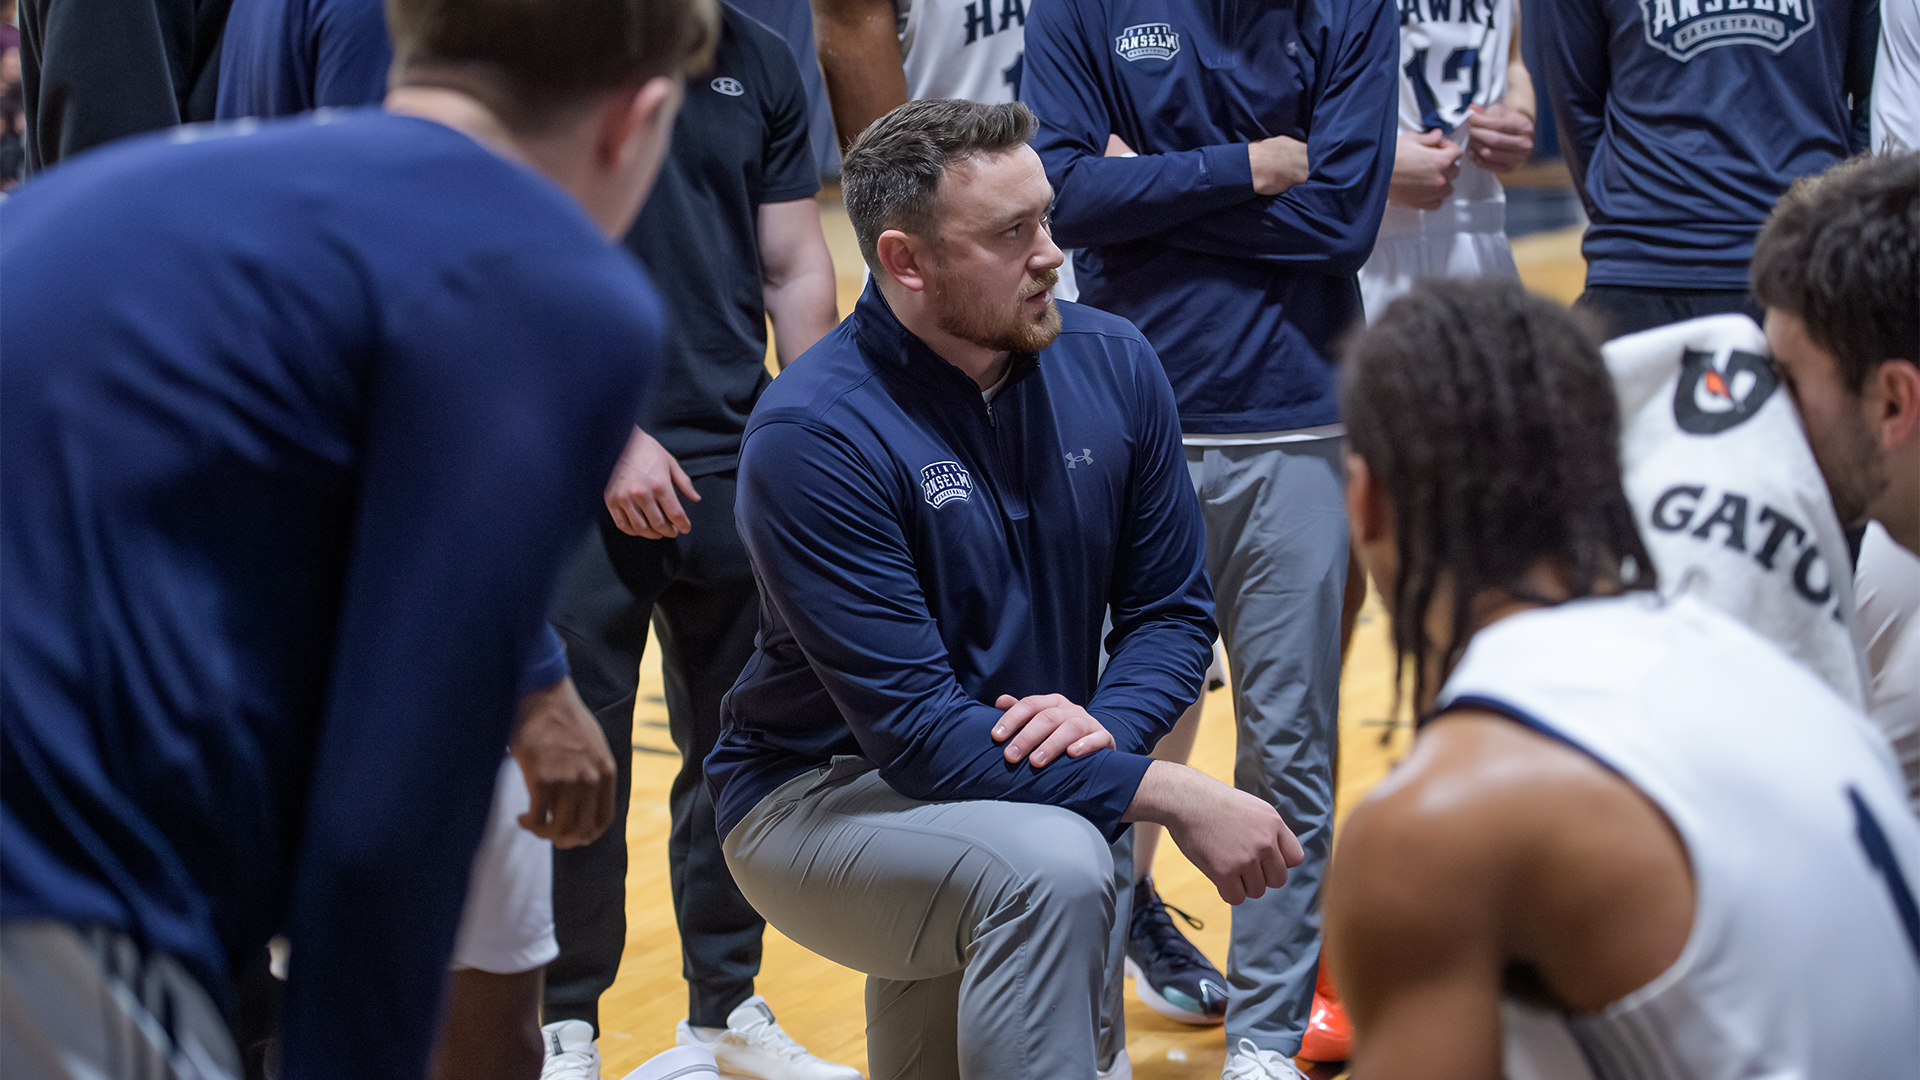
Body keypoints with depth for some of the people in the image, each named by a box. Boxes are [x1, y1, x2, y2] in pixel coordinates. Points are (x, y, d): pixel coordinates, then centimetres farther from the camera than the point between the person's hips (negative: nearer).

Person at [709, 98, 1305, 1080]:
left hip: (1042, 778, 7)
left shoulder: (1111, 363, -4)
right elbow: (911, 727, -25)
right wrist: (1172, 794, -29)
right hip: (817, 798, -6)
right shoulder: (813, 437, -22)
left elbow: (1171, 609, 4)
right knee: (1050, 863, -32)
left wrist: (1108, 720, -20)